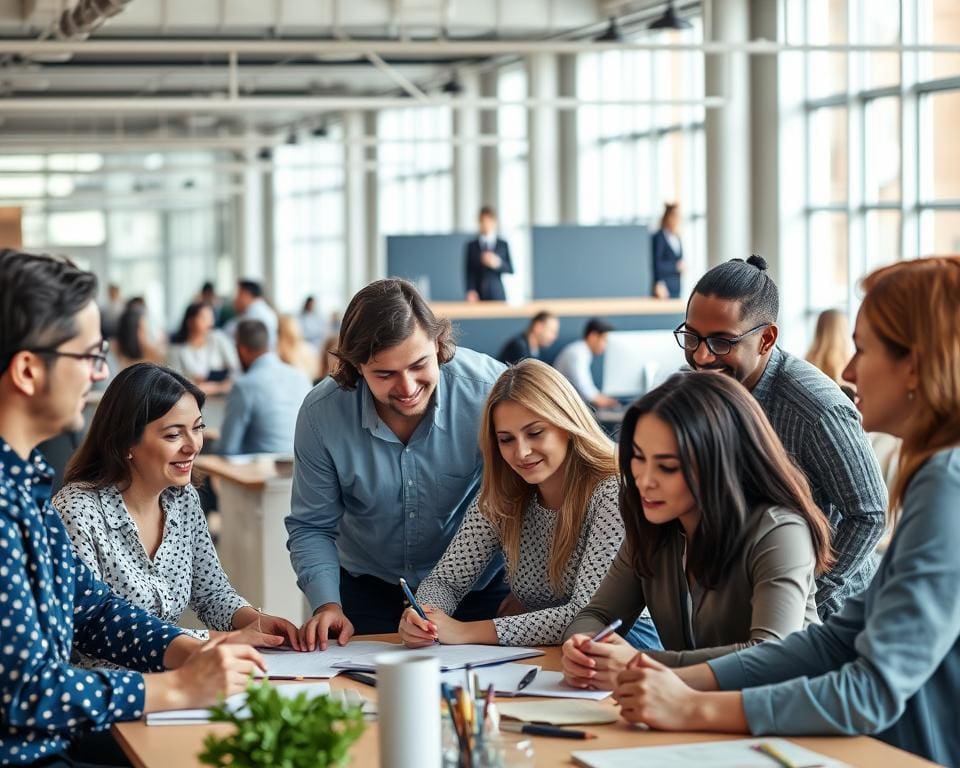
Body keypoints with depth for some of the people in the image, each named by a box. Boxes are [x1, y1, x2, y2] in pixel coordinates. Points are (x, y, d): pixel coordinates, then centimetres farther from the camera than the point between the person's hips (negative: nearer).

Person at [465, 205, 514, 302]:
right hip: (479, 294, -1)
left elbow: (510, 270, 7)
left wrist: (498, 263, -12)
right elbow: (469, 272, 3)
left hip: (497, 294, 1)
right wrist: (470, 291, -10)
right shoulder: (471, 246, 8)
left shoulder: (503, 244, 9)